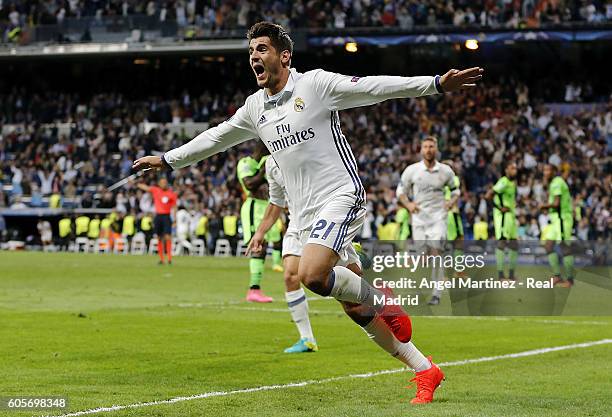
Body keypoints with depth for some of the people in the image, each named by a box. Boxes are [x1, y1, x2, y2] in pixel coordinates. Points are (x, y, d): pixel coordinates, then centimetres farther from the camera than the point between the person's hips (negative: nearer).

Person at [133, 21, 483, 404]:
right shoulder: (255, 107, 14)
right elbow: (215, 138, 28)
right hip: (306, 214, 7)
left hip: (342, 197, -7)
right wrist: (167, 159, 34)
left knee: (312, 274, -30)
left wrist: (437, 84, -22)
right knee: (353, 302, 2)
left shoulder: (317, 84, -5)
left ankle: (381, 301, -3)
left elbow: (375, 87, -12)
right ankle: (425, 370, 11)